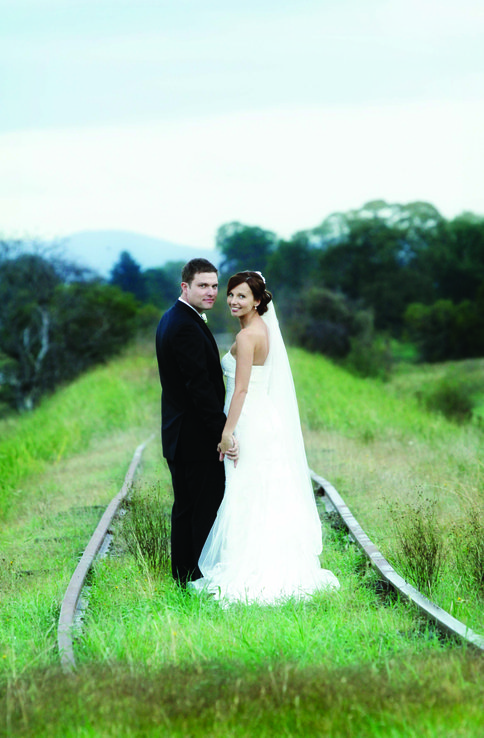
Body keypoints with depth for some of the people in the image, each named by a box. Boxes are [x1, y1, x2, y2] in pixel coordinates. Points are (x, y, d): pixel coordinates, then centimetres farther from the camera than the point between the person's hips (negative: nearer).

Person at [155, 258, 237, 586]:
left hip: (179, 434, 11)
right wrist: (223, 433, -22)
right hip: (197, 436, -11)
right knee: (207, 510, -5)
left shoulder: (172, 319, 14)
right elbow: (200, 386, -24)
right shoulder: (186, 327, -20)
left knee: (185, 509, 15)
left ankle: (184, 577, 22)